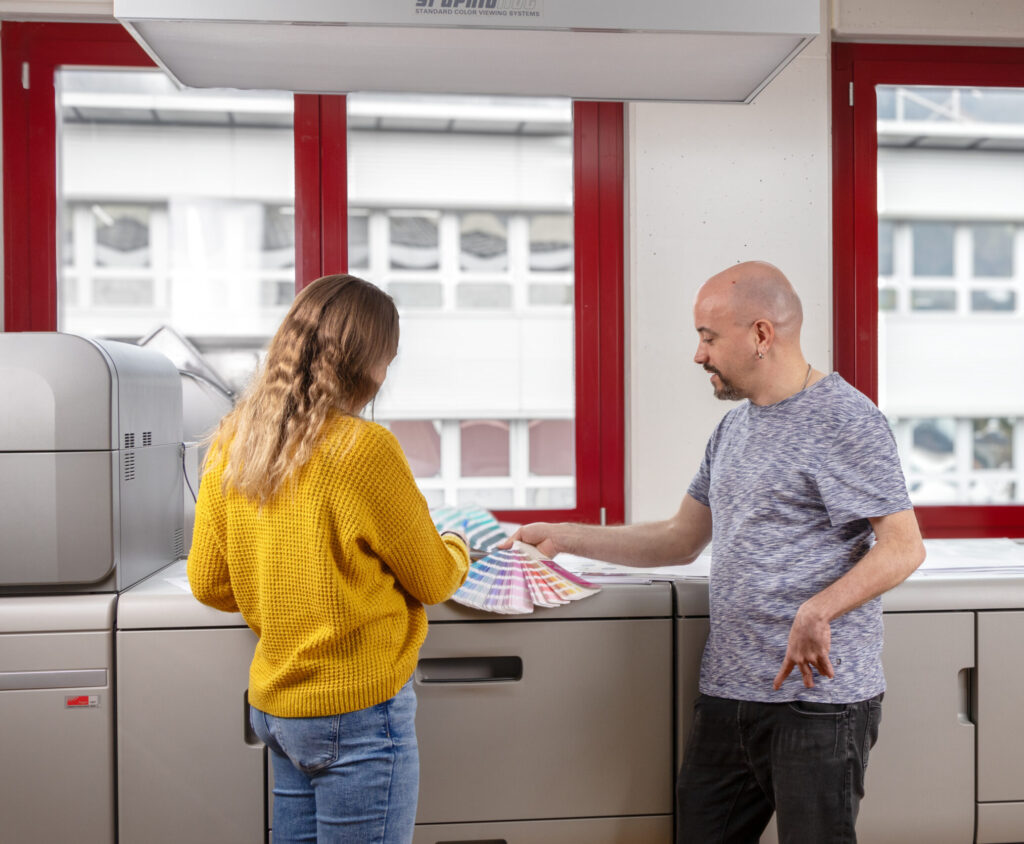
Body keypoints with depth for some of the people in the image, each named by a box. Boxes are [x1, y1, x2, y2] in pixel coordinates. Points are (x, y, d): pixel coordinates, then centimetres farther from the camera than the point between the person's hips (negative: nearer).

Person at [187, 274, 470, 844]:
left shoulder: (232, 443, 0)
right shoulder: (363, 448, -20)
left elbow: (208, 582, 8)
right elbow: (432, 581, -8)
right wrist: (458, 550, 14)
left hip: (274, 704, 7)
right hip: (358, 711, -7)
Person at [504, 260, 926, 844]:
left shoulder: (845, 419, -10)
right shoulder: (734, 426, 16)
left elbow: (903, 548, -15)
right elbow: (681, 540, 19)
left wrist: (817, 610, -30)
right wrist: (562, 538, 16)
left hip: (818, 696, -7)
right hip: (727, 692, 8)